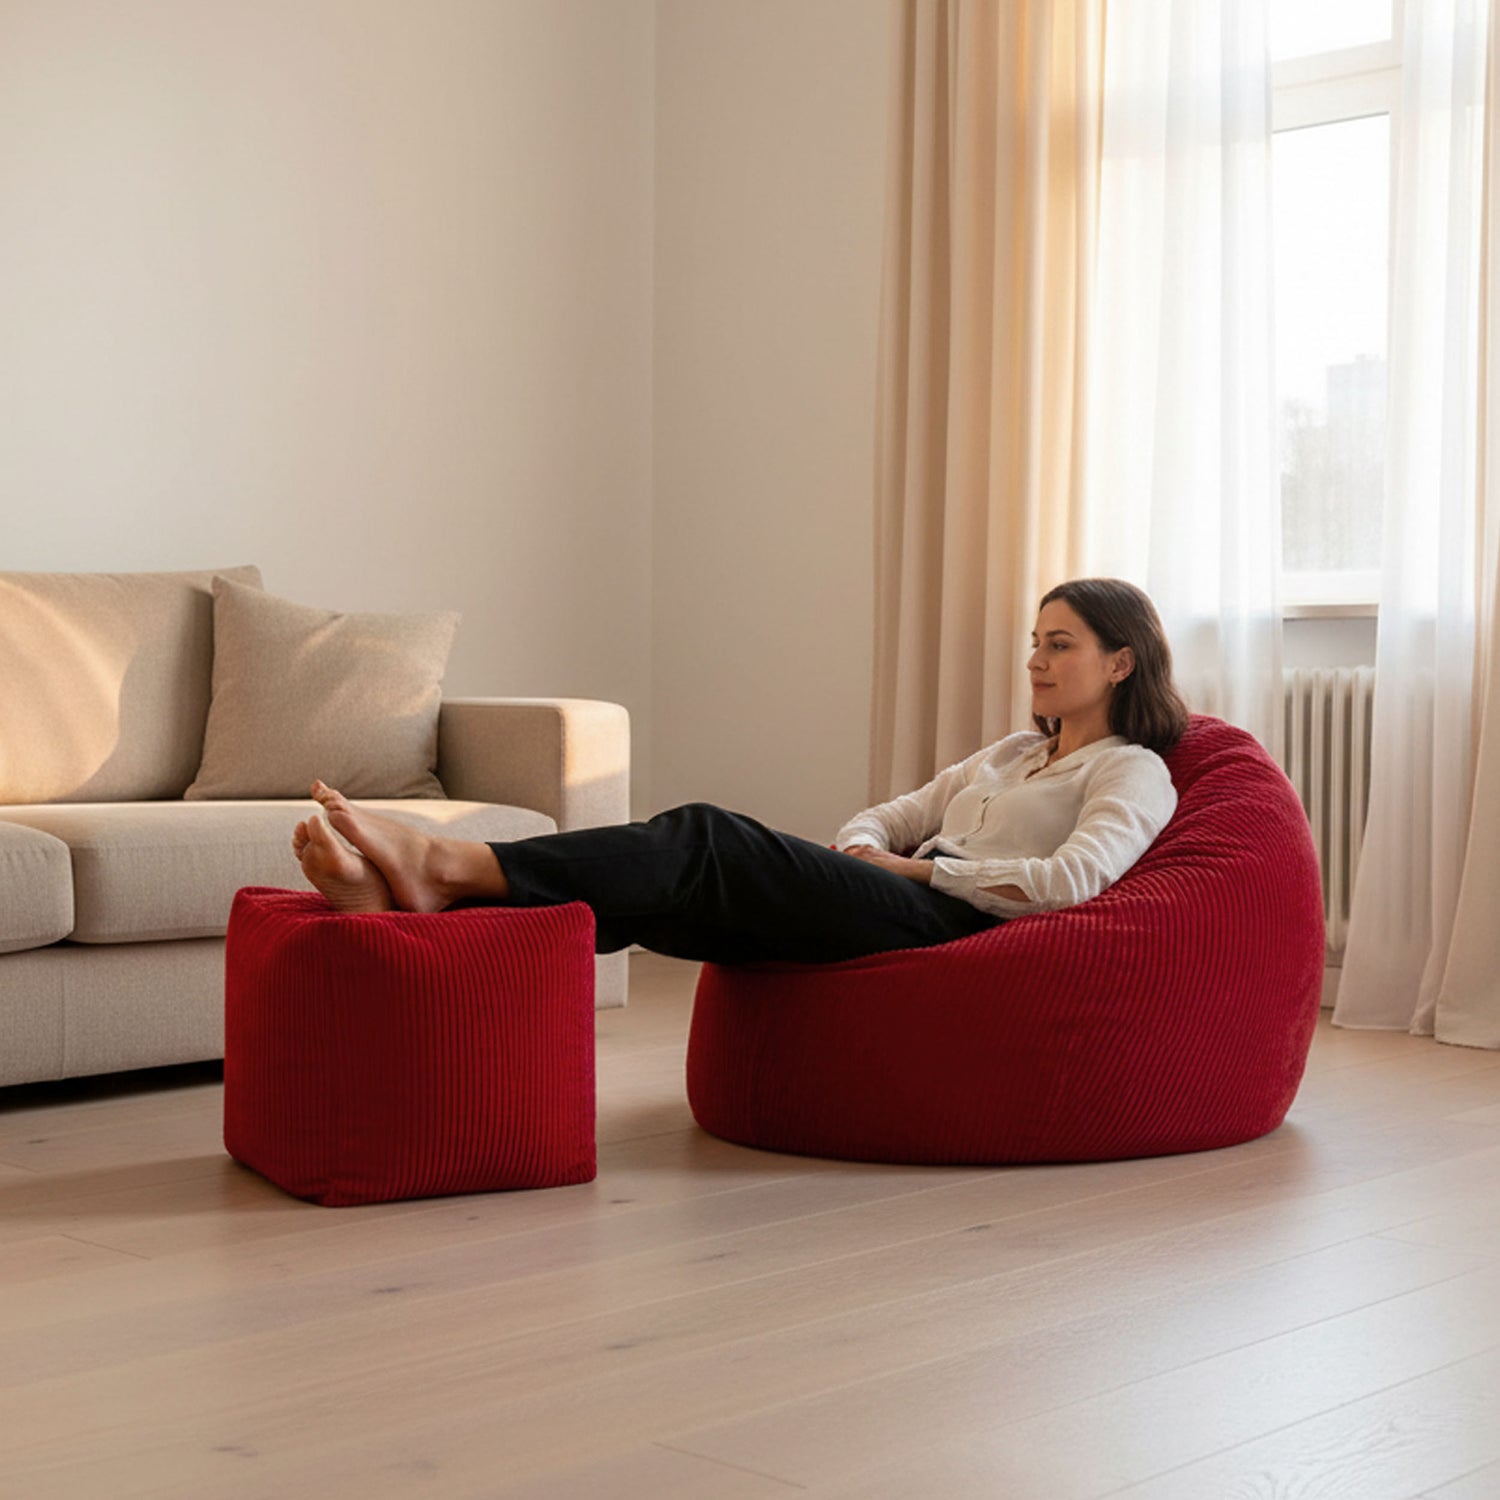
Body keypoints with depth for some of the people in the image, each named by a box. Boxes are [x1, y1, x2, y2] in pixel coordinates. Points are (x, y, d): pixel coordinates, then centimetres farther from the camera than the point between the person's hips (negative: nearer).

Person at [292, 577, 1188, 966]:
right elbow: (884, 818, 31)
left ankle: (448, 865, -34)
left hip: (951, 923, -7)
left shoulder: (1134, 774, 7)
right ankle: (398, 898, -34)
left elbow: (1071, 880, -12)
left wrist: (921, 867, -7)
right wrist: (866, 851, 7)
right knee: (659, 893, -18)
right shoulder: (1015, 753, 33)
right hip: (898, 907, 7)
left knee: (707, 841, -25)